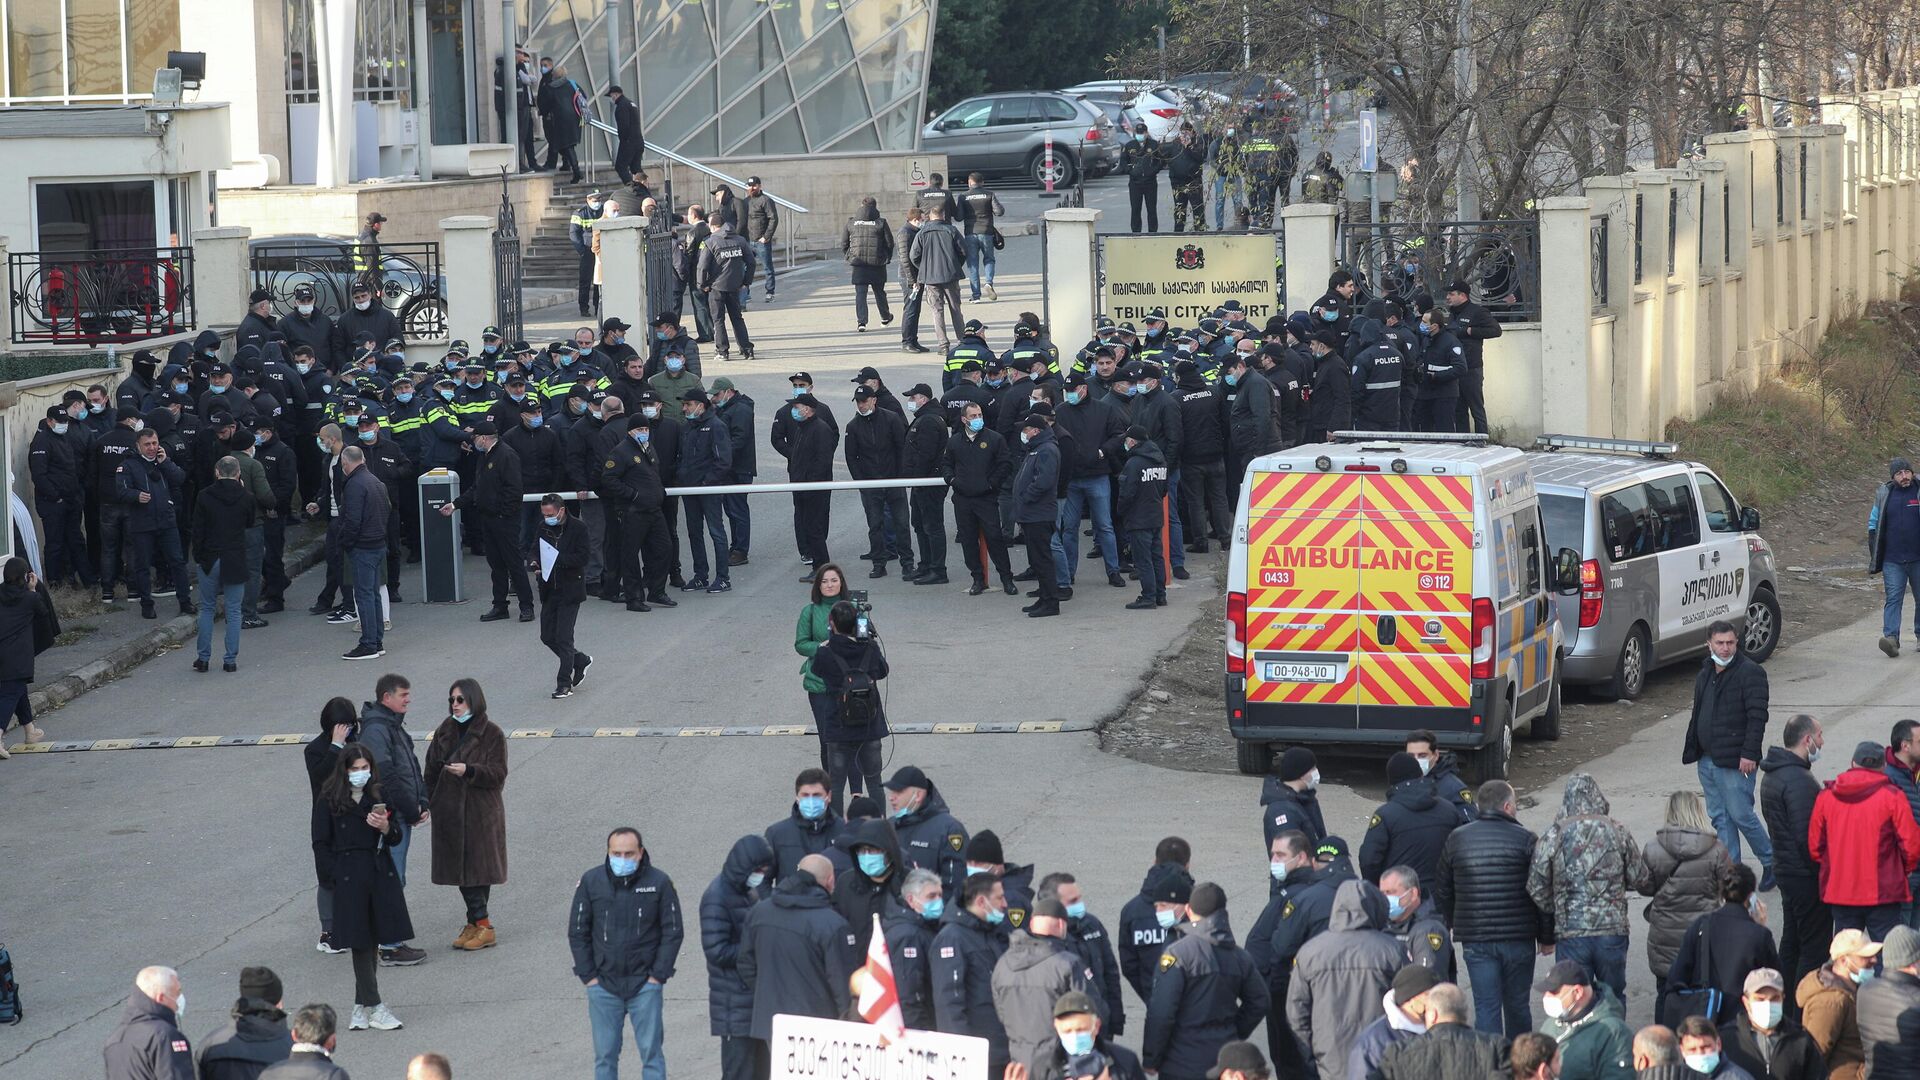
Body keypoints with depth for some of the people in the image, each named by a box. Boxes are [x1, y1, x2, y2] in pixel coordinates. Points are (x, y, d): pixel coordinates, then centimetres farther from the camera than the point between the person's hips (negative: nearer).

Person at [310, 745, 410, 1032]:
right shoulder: (329, 801, -3)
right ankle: (374, 1007, -3)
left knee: (373, 941, 8)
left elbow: (396, 838, 11)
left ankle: (362, 1006, 18)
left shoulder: (379, 796, 8)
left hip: (380, 874, 4)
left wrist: (385, 827, -12)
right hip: (349, 879, -4)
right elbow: (321, 844, -1)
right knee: (360, 941, -3)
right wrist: (335, 878, -9)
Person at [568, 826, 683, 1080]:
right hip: (603, 986, 1)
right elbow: (577, 933, 5)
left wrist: (658, 975, -6)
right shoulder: (591, 882, -1)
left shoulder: (659, 883, -5)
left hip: (645, 985, -1)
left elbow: (673, 932, 1)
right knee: (605, 1055, 7)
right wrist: (588, 975, -1)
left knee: (651, 1052, 1)